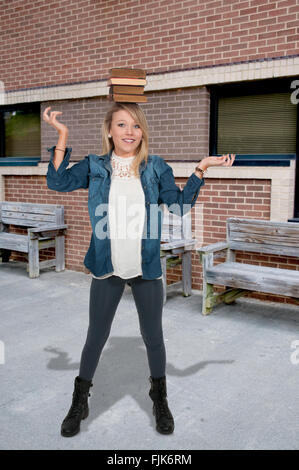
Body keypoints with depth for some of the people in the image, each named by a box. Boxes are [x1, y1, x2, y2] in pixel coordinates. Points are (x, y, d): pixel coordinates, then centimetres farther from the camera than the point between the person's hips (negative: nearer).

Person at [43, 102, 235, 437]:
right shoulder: (95, 167, 2)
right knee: (95, 338, 12)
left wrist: (201, 168, -12)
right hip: (106, 270, 0)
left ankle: (160, 402, 35)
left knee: (153, 337, 13)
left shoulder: (155, 167, 3)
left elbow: (180, 206, -5)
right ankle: (79, 404, 33)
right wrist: (62, 135, -14)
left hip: (147, 270, 0)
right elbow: (57, 182, -11)